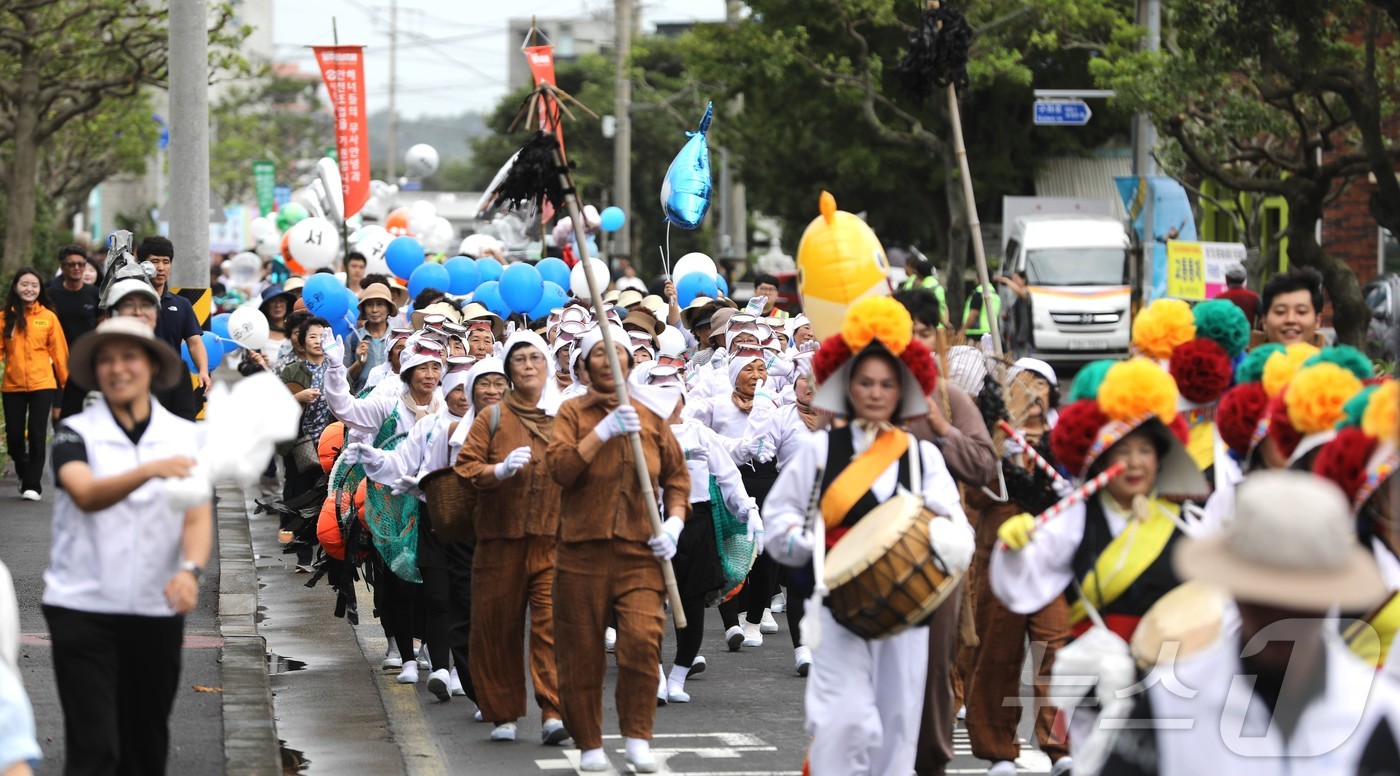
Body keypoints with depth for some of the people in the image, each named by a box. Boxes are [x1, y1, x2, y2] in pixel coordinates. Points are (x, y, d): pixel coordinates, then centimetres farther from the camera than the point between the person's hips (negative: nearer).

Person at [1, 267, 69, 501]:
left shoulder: (48, 317, -1)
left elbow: (59, 351, 2)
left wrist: (66, 382, 4)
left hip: (42, 385, -2)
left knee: (37, 435, -4)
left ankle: (33, 485, 5)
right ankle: (24, 474, 31)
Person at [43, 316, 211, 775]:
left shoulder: (185, 437, 6)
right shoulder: (75, 433, -3)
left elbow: (198, 517, -4)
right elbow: (86, 495, -23)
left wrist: (190, 570, -25)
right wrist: (150, 471, -41)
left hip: (157, 612, 3)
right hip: (83, 610, -3)